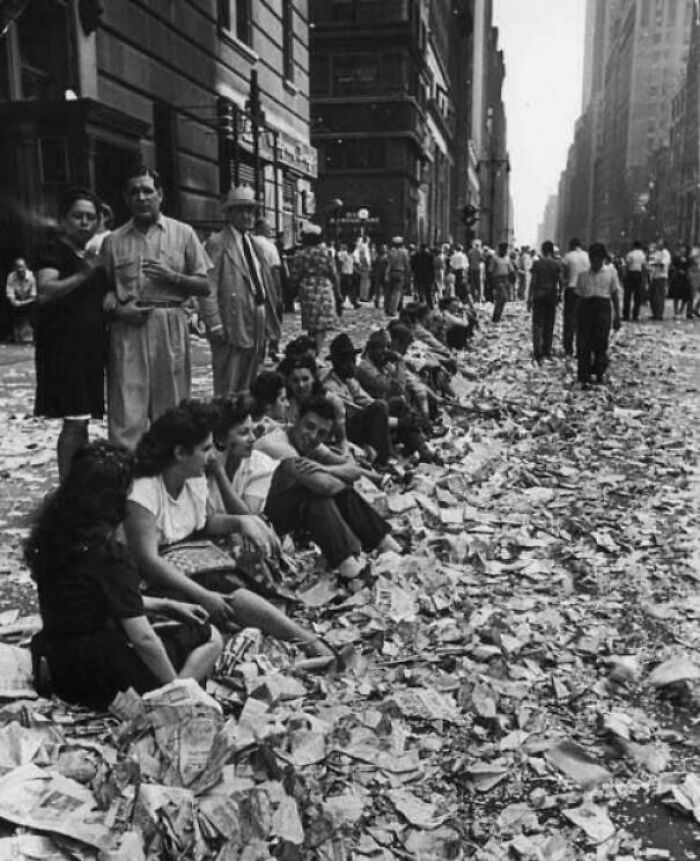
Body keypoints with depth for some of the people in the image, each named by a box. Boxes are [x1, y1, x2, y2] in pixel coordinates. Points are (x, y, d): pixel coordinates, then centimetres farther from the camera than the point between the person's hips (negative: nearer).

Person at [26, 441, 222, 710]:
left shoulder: (53, 534, 0)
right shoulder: (108, 554, -25)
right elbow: (143, 639, -23)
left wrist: (165, 605, 12)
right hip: (95, 675, -8)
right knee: (210, 638, 1)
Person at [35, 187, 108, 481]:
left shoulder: (93, 255, 17)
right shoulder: (53, 252, -7)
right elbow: (44, 292, -24)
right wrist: (83, 275, -34)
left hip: (90, 347, 8)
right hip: (64, 346, -8)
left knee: (81, 421, 13)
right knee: (75, 421, -11)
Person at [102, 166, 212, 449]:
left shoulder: (182, 234, 8)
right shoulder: (113, 240, 11)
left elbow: (204, 286, 7)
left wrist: (172, 277, -9)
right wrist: (116, 309, -6)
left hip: (170, 327, 0)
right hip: (127, 329, 0)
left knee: (171, 410, 5)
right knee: (126, 412, -5)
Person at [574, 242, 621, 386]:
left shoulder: (610, 272, 6)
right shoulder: (583, 274, 9)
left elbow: (615, 294, 6)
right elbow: (579, 297, 11)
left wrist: (617, 316, 2)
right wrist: (577, 318, 9)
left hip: (603, 308, -1)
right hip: (586, 308, 1)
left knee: (600, 344, -2)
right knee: (584, 345, -2)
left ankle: (599, 373, 15)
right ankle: (584, 377, 1)